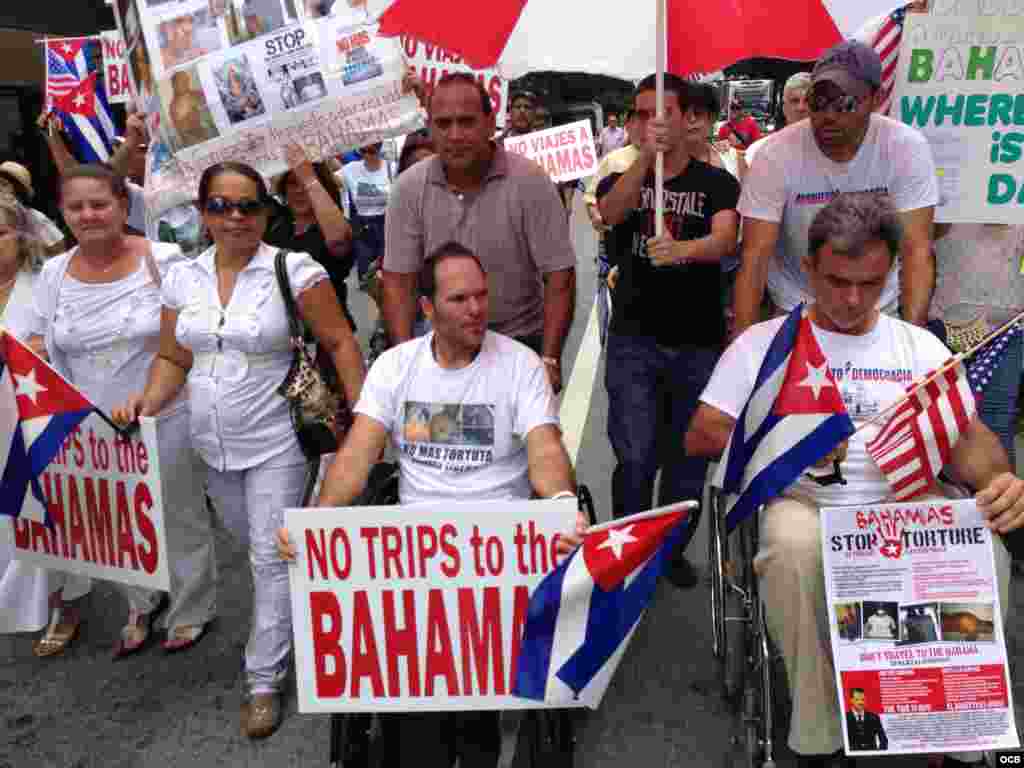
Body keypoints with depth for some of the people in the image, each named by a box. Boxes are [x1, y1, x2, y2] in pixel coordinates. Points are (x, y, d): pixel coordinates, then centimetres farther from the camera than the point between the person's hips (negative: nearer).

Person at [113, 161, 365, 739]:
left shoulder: (295, 270, -12)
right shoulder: (183, 277, 3)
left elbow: (340, 344, -11)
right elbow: (173, 359, 8)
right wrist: (148, 402, -11)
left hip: (277, 444, -5)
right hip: (214, 446, 6)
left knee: (272, 557, -2)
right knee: (252, 542, 22)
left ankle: (265, 682, 13)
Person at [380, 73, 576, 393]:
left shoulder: (530, 181, -14)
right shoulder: (409, 187, -7)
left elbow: (559, 276, -14)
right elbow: (398, 279, -4)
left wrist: (549, 360, -20)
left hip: (521, 342, -2)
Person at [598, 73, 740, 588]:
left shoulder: (717, 183, 4)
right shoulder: (621, 178, 7)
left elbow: (725, 239, -15)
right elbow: (611, 213, -17)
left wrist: (682, 248, -37)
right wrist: (646, 156, -32)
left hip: (699, 341, 1)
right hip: (634, 339, 0)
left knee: (688, 458, 10)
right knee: (634, 458, -4)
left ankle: (673, 550, 28)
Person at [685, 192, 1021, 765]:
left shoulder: (920, 347, 13)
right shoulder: (763, 343, 6)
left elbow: (966, 435, 4)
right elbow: (700, 437, 2)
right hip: (804, 507, -2)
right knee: (795, 546, -37)